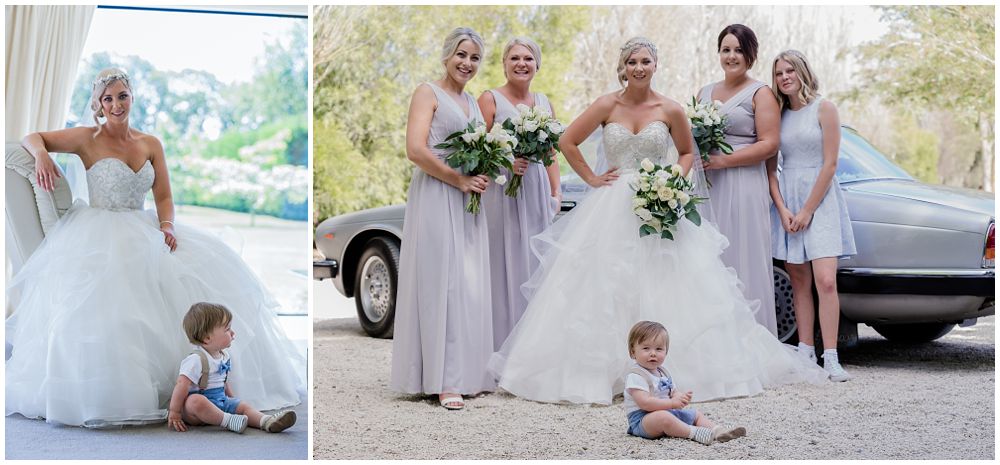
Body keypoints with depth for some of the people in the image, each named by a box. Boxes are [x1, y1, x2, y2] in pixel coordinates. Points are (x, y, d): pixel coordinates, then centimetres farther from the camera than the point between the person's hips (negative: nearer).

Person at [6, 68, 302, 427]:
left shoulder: (151, 144, 12)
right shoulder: (88, 139, 2)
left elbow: (163, 197, 9)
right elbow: (32, 138, 8)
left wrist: (167, 226, -12)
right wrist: (41, 153, -16)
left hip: (142, 232, 4)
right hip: (100, 233, -4)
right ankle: (107, 389, -24)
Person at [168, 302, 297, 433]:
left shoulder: (224, 356, 9)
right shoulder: (197, 360, -20)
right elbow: (182, 385, -23)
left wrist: (232, 400, 20)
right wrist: (174, 413, -25)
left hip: (221, 400, 8)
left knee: (243, 406, -8)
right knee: (195, 401, -38)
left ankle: (266, 421, -31)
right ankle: (228, 420, -36)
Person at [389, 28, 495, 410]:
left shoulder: (472, 102, 20)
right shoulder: (428, 93, -2)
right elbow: (416, 150, -14)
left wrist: (485, 175, 4)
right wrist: (460, 181, -14)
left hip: (468, 204, 7)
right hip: (436, 199, -7)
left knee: (470, 287, 6)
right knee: (441, 285, -8)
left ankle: (468, 373, 13)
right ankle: (443, 380, -6)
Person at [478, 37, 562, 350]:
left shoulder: (544, 103, 16)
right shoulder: (490, 99, 0)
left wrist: (556, 194, 10)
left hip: (537, 194, 5)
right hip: (501, 192, -5)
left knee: (535, 267, 4)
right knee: (504, 268, -6)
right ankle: (501, 350, -2)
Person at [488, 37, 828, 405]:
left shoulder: (670, 110, 0)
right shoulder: (607, 106, -1)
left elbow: (687, 152, 14)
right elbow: (567, 142, 3)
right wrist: (591, 179, 0)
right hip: (612, 208, 0)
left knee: (665, 289, -2)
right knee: (606, 289, -2)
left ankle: (676, 369, 8)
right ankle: (597, 371, 4)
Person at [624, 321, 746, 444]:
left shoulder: (662, 372, 15)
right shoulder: (635, 375, -16)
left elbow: (672, 392, 20)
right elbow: (644, 402, -26)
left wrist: (681, 397, -6)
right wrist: (672, 403, -26)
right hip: (642, 418, -10)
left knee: (695, 414, 12)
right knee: (662, 417, -39)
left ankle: (718, 430, -7)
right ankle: (695, 433, -36)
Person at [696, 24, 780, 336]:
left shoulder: (760, 94, 1)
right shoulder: (705, 93, 19)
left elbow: (769, 144, -8)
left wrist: (724, 160, -14)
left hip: (743, 189, -6)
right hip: (706, 187, 6)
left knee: (743, 262, -6)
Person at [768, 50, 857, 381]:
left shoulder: (824, 109, -3)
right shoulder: (777, 115, 9)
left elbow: (830, 165, -7)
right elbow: (771, 168, 8)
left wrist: (807, 211, -10)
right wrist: (783, 210, -5)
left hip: (820, 199, -4)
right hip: (786, 200, 4)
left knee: (825, 280, -13)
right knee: (799, 283, 5)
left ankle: (830, 358, -12)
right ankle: (805, 353, 9)